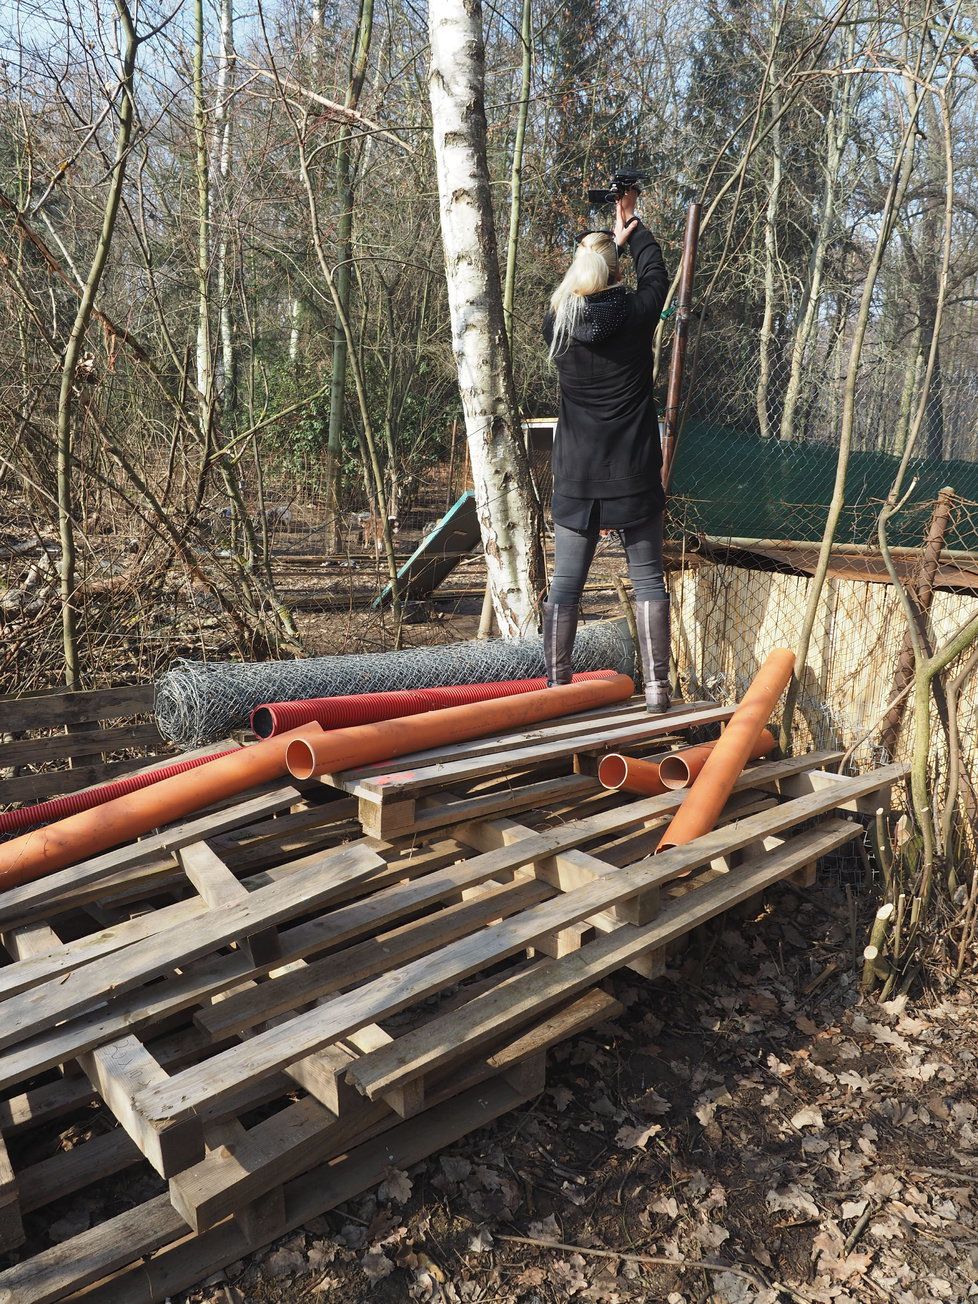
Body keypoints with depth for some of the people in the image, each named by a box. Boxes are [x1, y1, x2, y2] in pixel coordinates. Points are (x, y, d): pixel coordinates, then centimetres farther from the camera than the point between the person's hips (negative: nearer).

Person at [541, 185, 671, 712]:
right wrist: (632, 225, 34)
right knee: (647, 577, 6)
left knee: (565, 583, 5)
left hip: (576, 476, 1)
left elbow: (577, 288, 24)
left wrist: (604, 243, 32)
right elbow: (655, 273, 20)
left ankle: (557, 687, 6)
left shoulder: (559, 323, 0)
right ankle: (656, 685, 5)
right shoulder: (636, 314, -2)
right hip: (633, 473, -1)